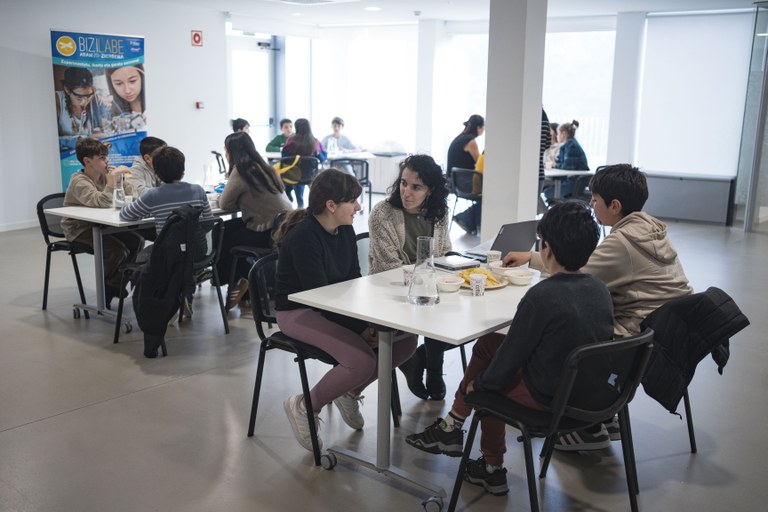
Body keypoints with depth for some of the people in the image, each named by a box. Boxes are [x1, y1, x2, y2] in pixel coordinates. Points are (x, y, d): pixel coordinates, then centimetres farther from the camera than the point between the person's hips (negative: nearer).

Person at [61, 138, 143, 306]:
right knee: (117, 250, -26)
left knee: (137, 241, -10)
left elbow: (129, 195, 3)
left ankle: (115, 283, 6)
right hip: (79, 229, -7)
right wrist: (113, 177, -33)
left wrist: (120, 178, -12)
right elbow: (103, 202, -35)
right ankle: (109, 287, 1)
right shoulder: (79, 182, -19)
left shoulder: (103, 175, 3)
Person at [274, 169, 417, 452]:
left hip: (338, 308, 8)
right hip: (298, 311, -8)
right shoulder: (303, 237, -23)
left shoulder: (345, 231, 1)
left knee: (405, 338, -7)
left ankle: (350, 393, 13)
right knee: (362, 360, -29)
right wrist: (359, 328, -23)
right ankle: (304, 407, -4)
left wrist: (367, 321, -11)